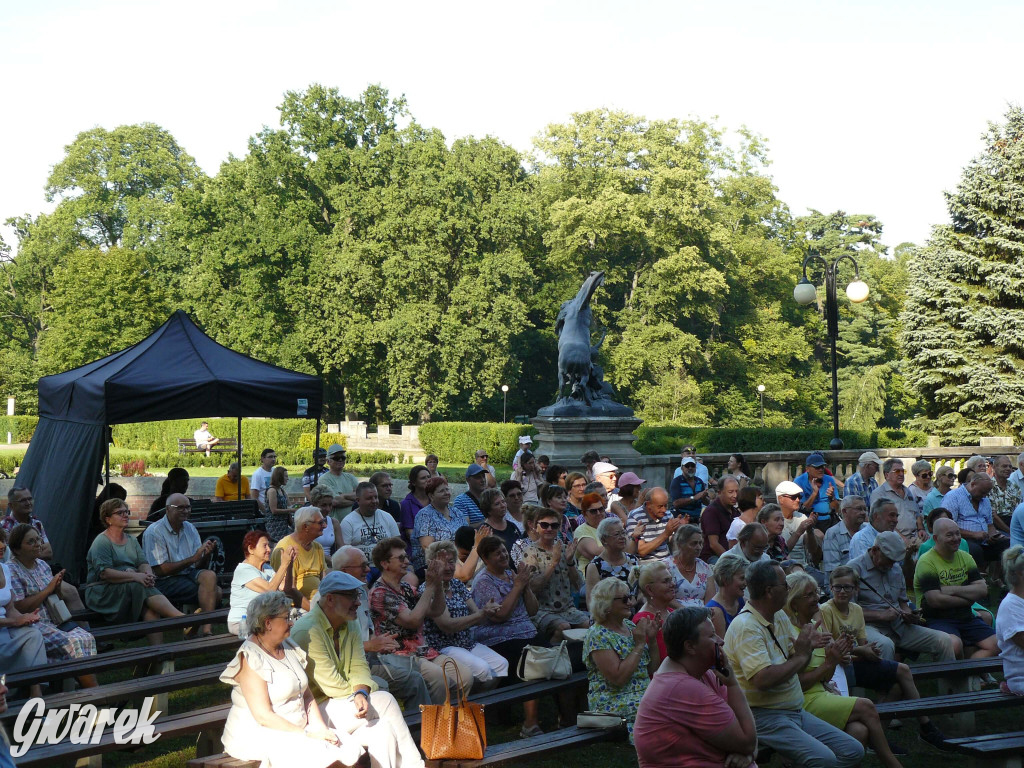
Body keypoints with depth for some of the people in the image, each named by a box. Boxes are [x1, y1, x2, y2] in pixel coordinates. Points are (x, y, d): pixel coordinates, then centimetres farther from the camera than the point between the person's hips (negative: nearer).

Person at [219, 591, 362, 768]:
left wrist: (321, 729, -4)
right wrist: (307, 734, -18)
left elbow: (307, 696, 12)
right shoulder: (250, 659, -13)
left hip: (296, 730, 8)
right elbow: (263, 716, -18)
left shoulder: (290, 648, 11)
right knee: (318, 752, -28)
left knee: (350, 748, -10)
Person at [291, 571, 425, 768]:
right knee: (385, 701, -16)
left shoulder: (350, 625, 10)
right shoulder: (307, 631, -19)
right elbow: (329, 683, -20)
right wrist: (359, 694, -6)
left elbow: (359, 667, 3)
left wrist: (361, 693, -18)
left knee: (384, 730, -17)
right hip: (314, 710, -8)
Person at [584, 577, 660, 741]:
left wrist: (652, 640, 1)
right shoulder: (597, 636, -8)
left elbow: (653, 669, 17)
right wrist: (639, 644, -14)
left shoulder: (631, 626, 14)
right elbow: (618, 678, -19)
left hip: (644, 693, 8)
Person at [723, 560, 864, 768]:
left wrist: (807, 645, -5)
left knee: (854, 751, 3)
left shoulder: (780, 617, 11)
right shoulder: (746, 627, -18)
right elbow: (762, 680, -28)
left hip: (796, 712, 9)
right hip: (764, 717, -9)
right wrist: (801, 656, -16)